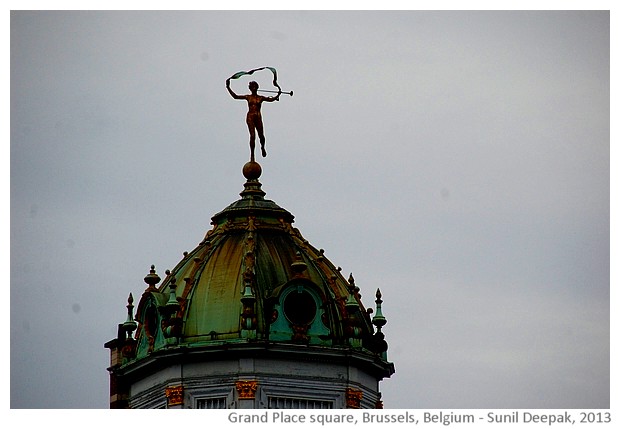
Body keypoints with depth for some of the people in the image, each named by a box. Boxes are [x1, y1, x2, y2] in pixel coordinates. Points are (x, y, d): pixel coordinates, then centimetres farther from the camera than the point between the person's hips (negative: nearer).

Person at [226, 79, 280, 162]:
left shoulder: (261, 98, 9)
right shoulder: (248, 97, 8)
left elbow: (270, 99, -2)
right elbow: (235, 96, 5)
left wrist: (277, 96, -17)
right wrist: (228, 88, 0)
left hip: (258, 117, 1)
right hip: (250, 117, -1)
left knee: (261, 135, 2)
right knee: (252, 135, -12)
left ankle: (262, 147, 36)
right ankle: (252, 154, -8)